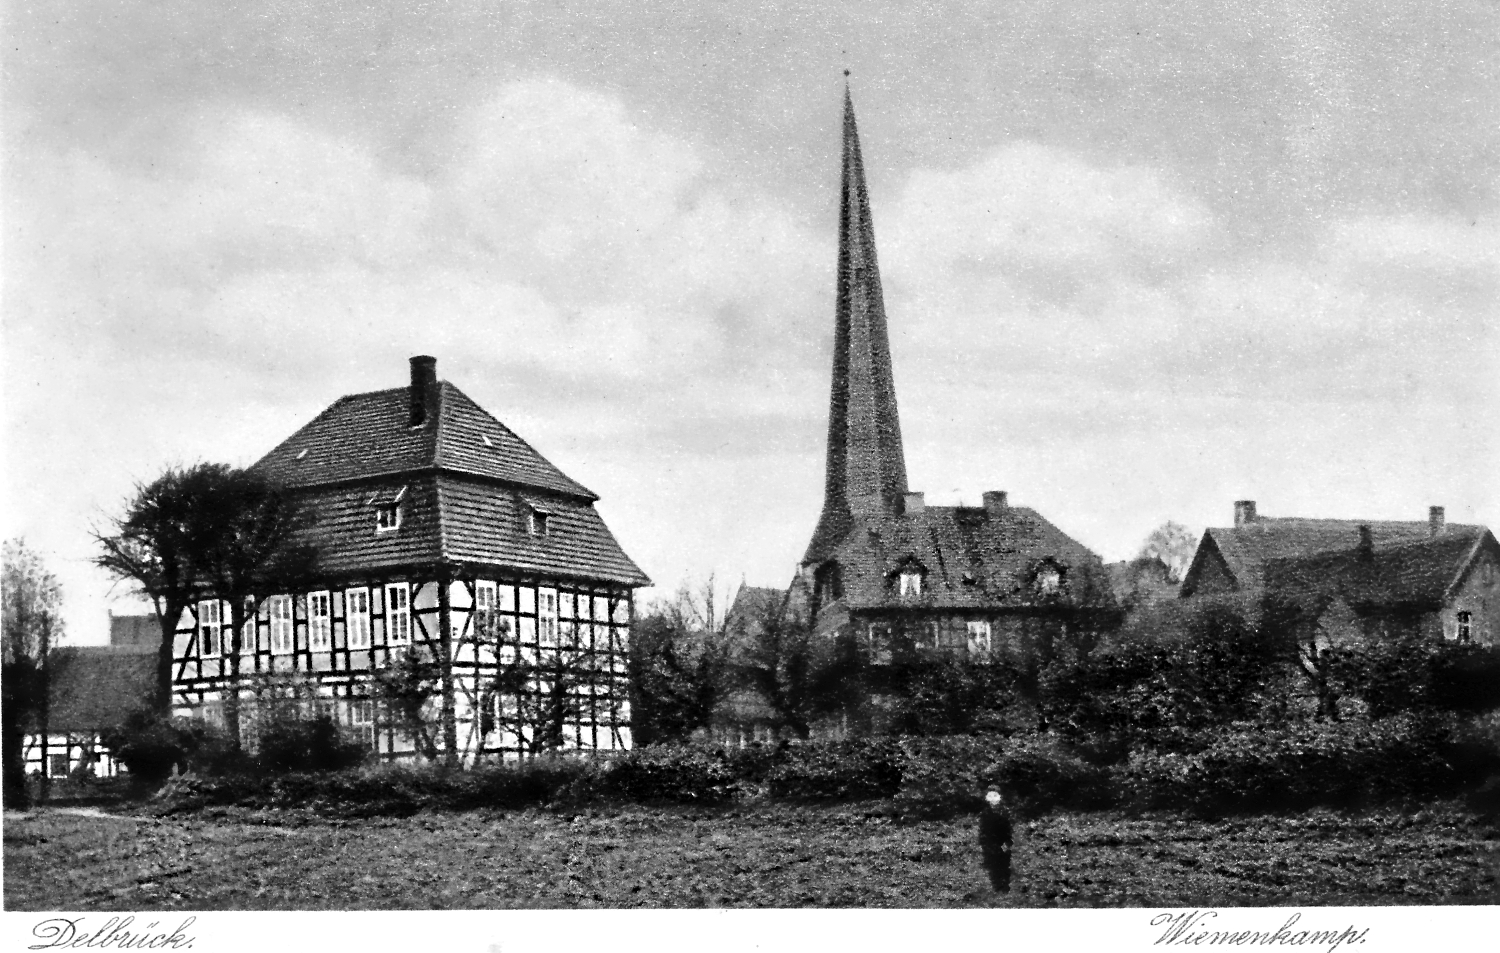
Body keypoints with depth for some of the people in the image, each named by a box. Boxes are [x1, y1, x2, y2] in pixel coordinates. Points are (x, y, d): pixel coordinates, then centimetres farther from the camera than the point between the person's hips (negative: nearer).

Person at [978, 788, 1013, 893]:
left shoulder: (1005, 812, -1)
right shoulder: (984, 813, 5)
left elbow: (1009, 829, -3)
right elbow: (982, 830, 7)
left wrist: (1007, 843, -11)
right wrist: (981, 844, 4)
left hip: (1002, 846, -2)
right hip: (989, 846, 2)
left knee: (1004, 867, -1)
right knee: (993, 869, 2)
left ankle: (1005, 889, 5)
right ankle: (997, 889, 7)